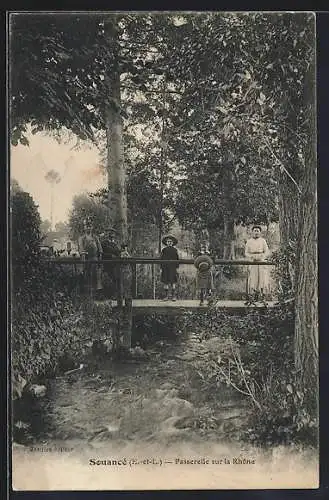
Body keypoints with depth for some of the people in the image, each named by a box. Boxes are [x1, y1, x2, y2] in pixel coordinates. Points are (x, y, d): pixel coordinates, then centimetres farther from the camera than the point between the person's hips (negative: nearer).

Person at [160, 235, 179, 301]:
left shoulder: (175, 250, 6)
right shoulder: (164, 250, 11)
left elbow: (177, 259, 6)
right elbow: (161, 259, 11)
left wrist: (177, 268, -1)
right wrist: (161, 268, 5)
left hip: (172, 268, -2)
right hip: (165, 268, 2)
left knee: (173, 282, -6)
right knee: (166, 282, 0)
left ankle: (174, 296, -3)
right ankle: (167, 295, 6)